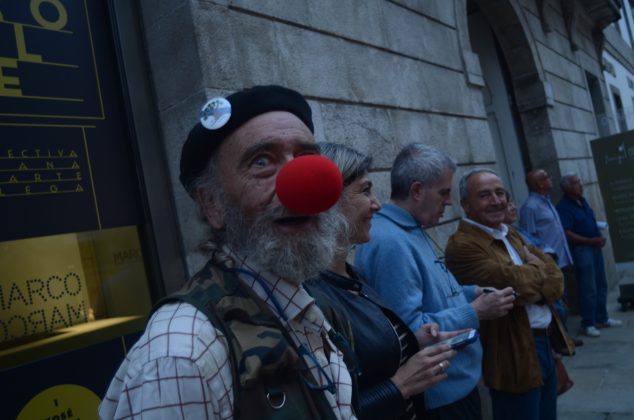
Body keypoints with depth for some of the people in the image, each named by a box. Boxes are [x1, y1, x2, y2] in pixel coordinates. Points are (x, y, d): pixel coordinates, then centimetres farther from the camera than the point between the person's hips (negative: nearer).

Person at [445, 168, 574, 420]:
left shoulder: (511, 235, 10)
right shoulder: (462, 245, -19)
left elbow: (556, 279, 6)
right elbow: (517, 284, -26)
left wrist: (535, 290, -16)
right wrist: (536, 265, -5)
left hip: (545, 344, 8)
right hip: (515, 356, -8)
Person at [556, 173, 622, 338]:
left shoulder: (582, 201, 10)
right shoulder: (563, 207, -17)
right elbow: (567, 234, -22)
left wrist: (599, 238, 6)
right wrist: (590, 241, -22)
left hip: (594, 247, 9)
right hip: (581, 250, -9)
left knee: (601, 285, 16)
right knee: (588, 289, -3)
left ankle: (602, 318, 29)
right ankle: (587, 324, 8)